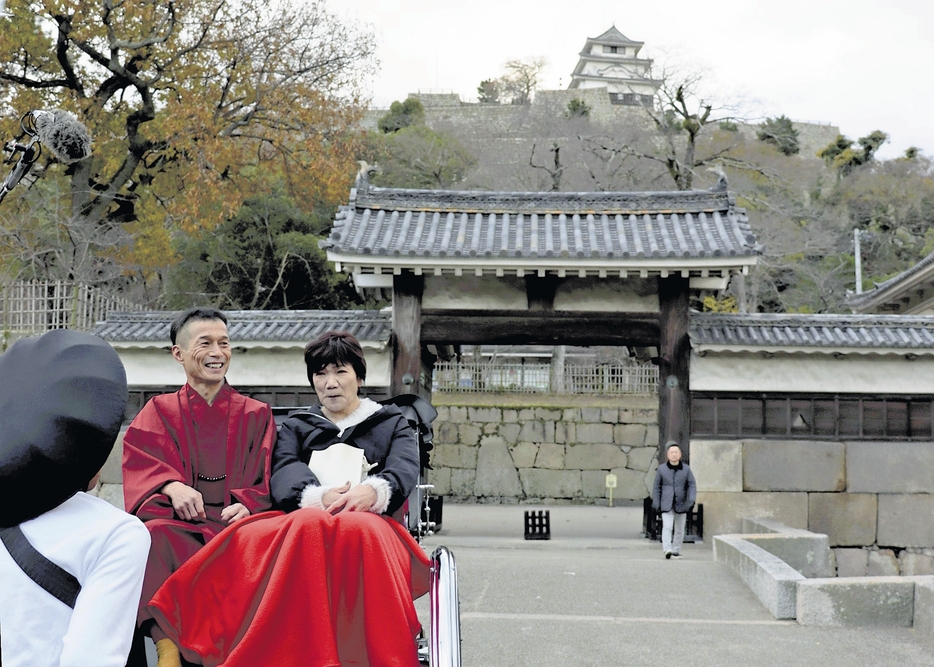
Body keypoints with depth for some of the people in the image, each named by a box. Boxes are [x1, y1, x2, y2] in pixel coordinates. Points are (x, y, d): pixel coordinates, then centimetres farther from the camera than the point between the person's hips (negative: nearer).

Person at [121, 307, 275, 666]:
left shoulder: (256, 415, 20)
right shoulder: (159, 411, 19)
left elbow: (267, 480, 9)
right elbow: (140, 462, 1)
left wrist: (247, 505, -15)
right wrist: (172, 485, -21)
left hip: (235, 520, 0)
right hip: (177, 520, 0)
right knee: (155, 535, -35)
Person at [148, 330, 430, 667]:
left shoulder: (393, 424, 25)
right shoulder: (296, 427, 28)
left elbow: (405, 468, 3)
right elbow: (283, 472, 6)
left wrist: (373, 490, -23)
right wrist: (316, 496, -19)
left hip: (371, 522, -1)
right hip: (304, 524, 1)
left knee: (357, 528, -41)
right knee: (311, 526, -39)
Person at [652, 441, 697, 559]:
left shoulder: (686, 469, 3)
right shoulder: (661, 469, 2)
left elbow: (692, 485, 2)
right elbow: (656, 487, 6)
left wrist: (691, 500, -13)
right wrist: (656, 504, 2)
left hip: (681, 504, 2)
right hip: (667, 505, -2)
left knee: (679, 529, 9)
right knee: (667, 527, -17)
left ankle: (676, 550, 20)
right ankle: (667, 550, -25)